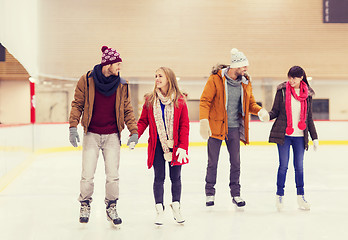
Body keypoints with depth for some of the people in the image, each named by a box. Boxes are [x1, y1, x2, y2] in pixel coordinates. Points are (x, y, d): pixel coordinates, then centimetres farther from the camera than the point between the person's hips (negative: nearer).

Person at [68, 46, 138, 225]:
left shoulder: (121, 85, 2)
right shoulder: (86, 81, -6)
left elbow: (127, 109, 7)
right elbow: (77, 104, 0)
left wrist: (134, 132, -1)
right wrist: (73, 127, -10)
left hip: (112, 136, 2)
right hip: (91, 135, -2)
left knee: (113, 175, 2)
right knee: (87, 175, -1)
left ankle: (111, 207, 21)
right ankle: (85, 205, 23)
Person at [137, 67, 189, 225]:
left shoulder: (179, 100, -2)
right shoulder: (150, 100, 3)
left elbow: (184, 125, -2)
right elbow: (143, 121, 4)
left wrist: (182, 146, -9)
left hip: (175, 145, -1)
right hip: (157, 145, 1)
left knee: (176, 177, 8)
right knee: (159, 178, 5)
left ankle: (176, 207, 24)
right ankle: (159, 210, 13)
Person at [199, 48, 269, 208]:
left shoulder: (245, 83, 5)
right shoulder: (215, 79, -10)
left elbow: (251, 103, 13)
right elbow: (205, 100, -11)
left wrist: (259, 111, -8)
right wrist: (204, 121, -22)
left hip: (234, 128, 4)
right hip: (216, 126, -4)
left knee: (235, 162, 6)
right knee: (212, 162, 5)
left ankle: (235, 193, 19)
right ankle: (210, 193, 18)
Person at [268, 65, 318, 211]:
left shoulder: (307, 94, 7)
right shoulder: (282, 90, 1)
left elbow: (309, 118, 12)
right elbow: (275, 111, 4)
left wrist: (314, 138, 11)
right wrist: (267, 116, -19)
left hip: (299, 136, 2)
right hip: (283, 135, -2)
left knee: (299, 166, 5)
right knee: (283, 165, -1)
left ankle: (300, 196, 15)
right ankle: (280, 196, 10)